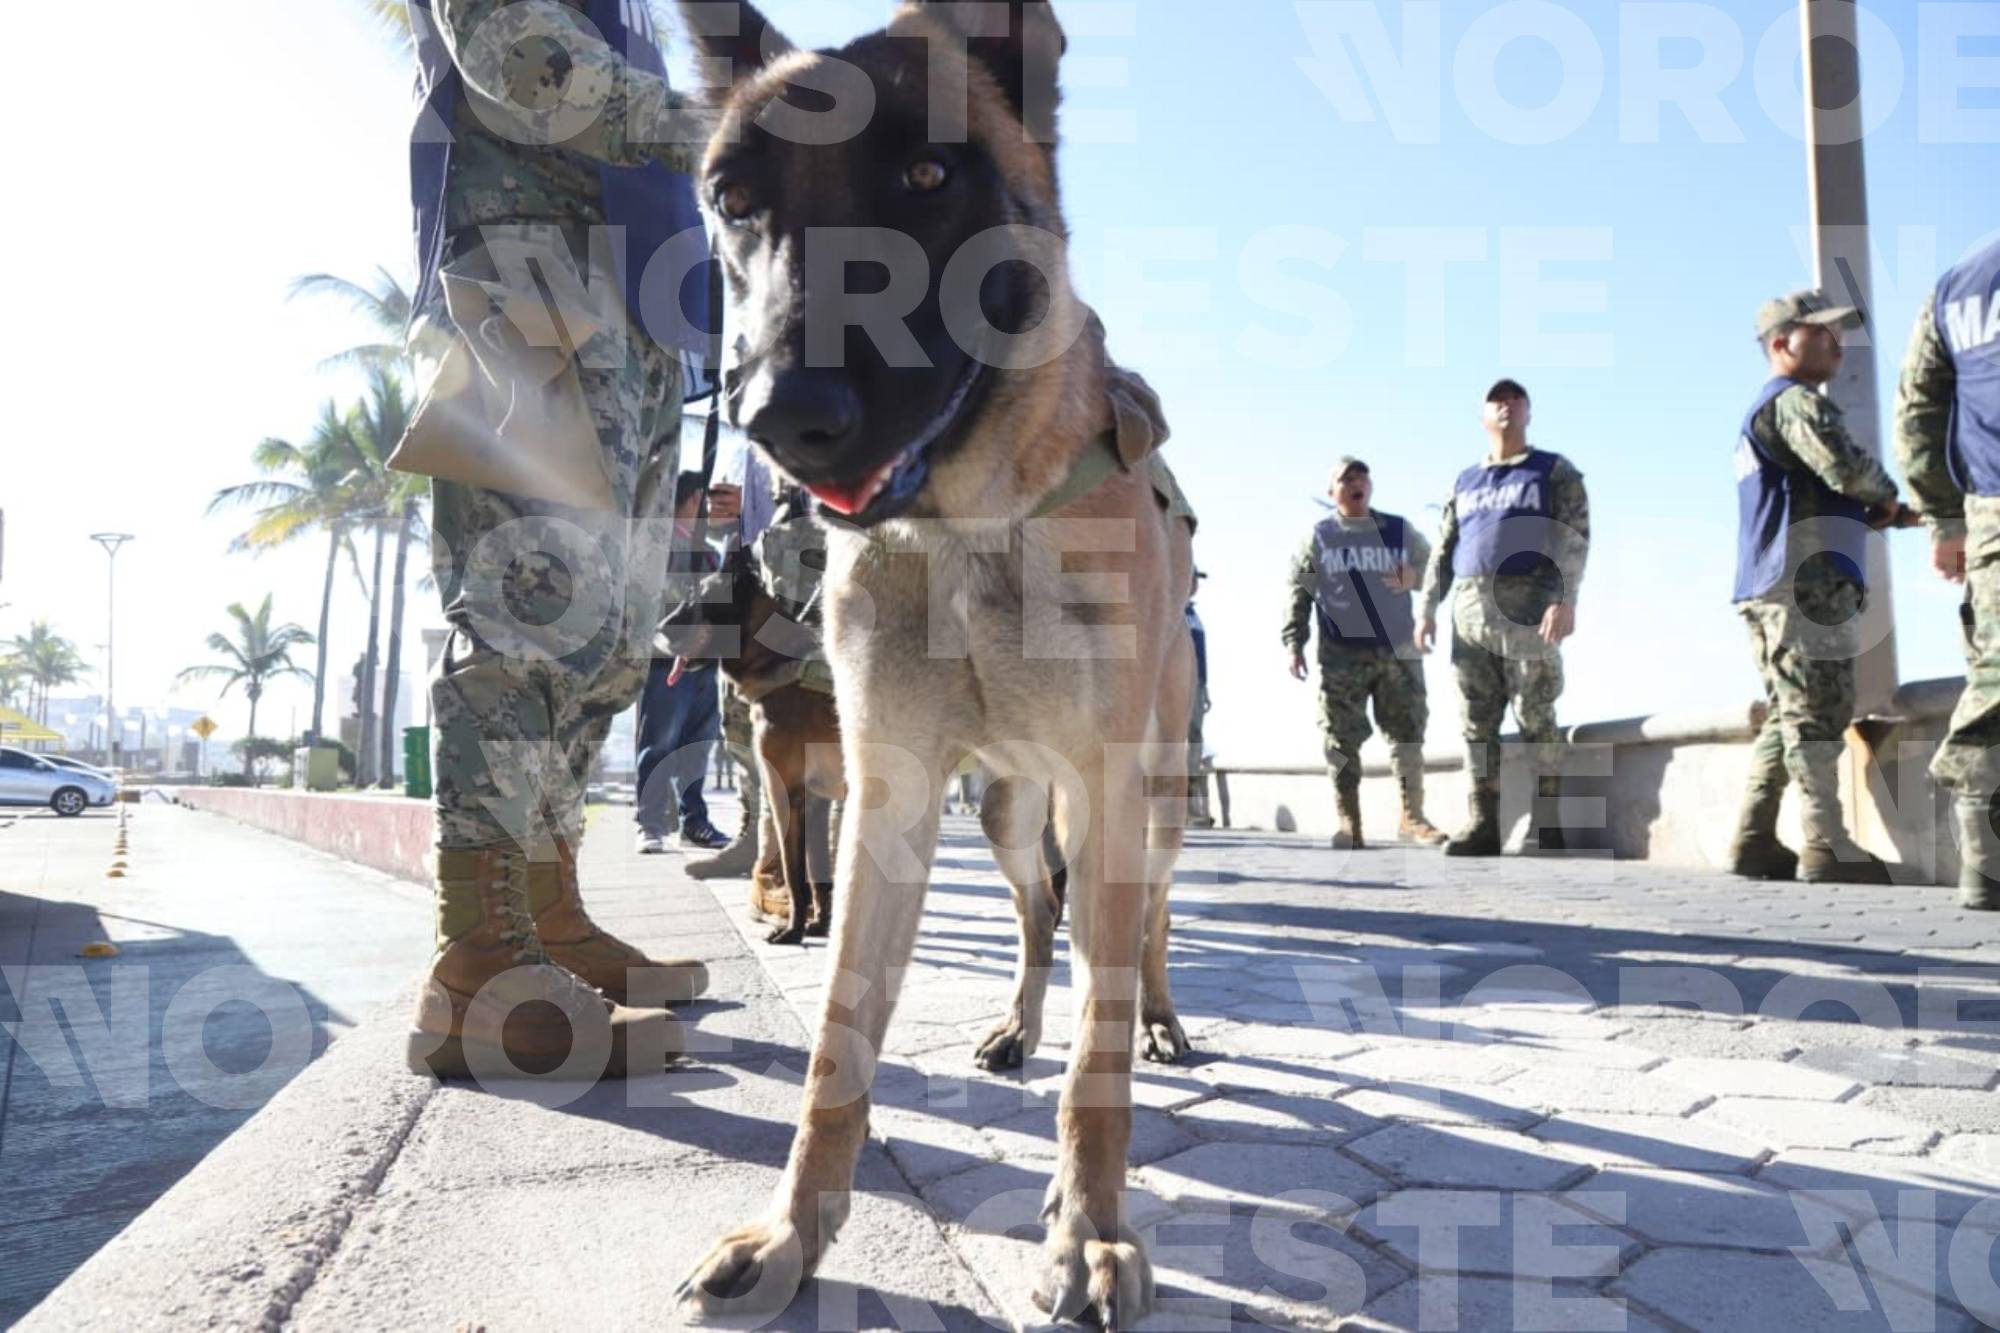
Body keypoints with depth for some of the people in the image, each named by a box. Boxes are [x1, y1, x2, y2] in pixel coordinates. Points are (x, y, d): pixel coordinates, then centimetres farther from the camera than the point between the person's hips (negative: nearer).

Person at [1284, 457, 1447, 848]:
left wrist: (1414, 576, -9)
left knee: (1408, 733, 2)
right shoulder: (1318, 538, 7)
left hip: (1398, 650, 2)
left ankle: (1412, 815, 10)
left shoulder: (1400, 530, 10)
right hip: (1341, 655, -1)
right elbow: (1299, 594, 6)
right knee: (1342, 739, -3)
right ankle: (1349, 821, 2)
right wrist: (1295, 644, -2)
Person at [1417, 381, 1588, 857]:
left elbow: (1574, 537, -4)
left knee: (1536, 718, -6)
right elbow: (1443, 550, 19)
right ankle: (1483, 826, 1)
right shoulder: (1465, 482, 21)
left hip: (1527, 603, -4)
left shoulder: (1555, 471, 8)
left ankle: (1548, 824, -1)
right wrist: (1427, 608, 9)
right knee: (1477, 721, 0)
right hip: (1470, 608, 4)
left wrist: (1566, 599, -18)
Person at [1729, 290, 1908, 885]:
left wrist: (1873, 509, 13)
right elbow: (1847, 467, -20)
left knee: (1788, 717, 9)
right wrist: (1886, 495, 1)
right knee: (1817, 713, -11)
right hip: (1804, 583, -10)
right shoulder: (1795, 401, -5)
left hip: (1773, 587, 10)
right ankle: (1826, 848, -11)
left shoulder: (1764, 413, 28)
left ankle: (1753, 841, 8)